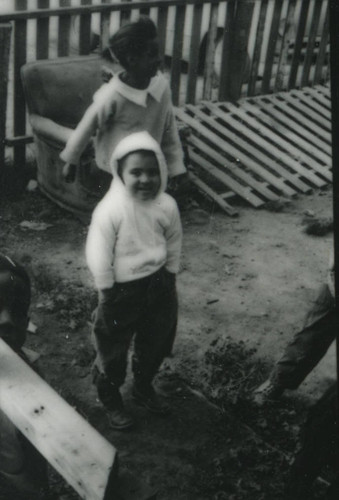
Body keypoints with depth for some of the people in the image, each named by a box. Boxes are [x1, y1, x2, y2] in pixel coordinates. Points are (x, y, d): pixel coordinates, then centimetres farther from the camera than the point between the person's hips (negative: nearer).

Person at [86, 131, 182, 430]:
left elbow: (173, 246, 4)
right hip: (123, 289, -4)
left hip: (158, 284, 5)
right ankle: (110, 397, 39)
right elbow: (98, 257, -20)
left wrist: (169, 283, 8)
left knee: (156, 342, 22)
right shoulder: (110, 210, -25)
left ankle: (144, 387, 49)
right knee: (113, 348, 14)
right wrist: (107, 299, -15)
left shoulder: (167, 206, -11)